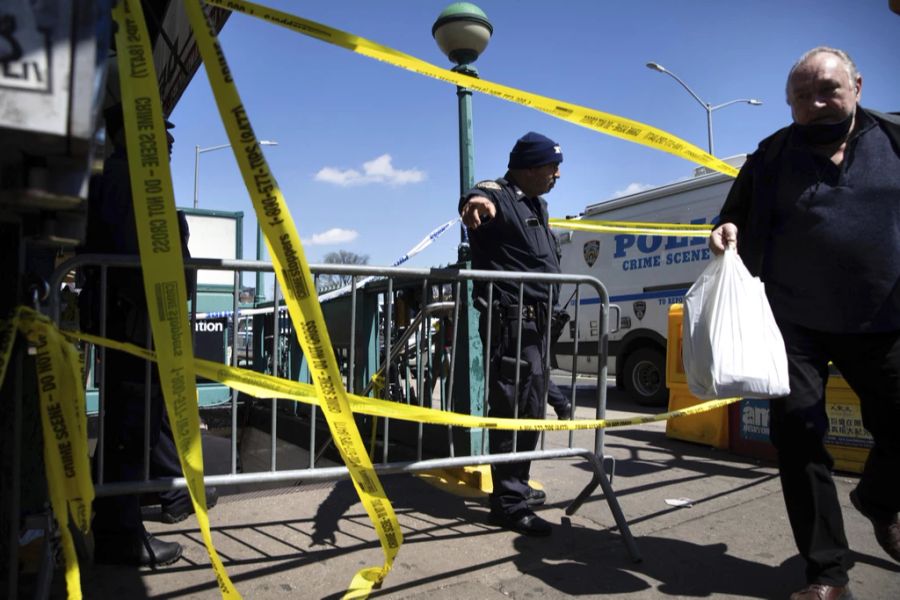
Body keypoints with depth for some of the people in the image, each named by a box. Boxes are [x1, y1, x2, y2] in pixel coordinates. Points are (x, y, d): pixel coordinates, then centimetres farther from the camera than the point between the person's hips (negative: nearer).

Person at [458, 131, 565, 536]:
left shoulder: (537, 204, 19)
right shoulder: (497, 195, -12)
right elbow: (478, 200, -38)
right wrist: (477, 201, -61)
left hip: (536, 321, 10)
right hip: (510, 320, -10)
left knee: (531, 407, 18)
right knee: (515, 408, -10)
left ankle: (517, 486, 32)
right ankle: (509, 503, -1)